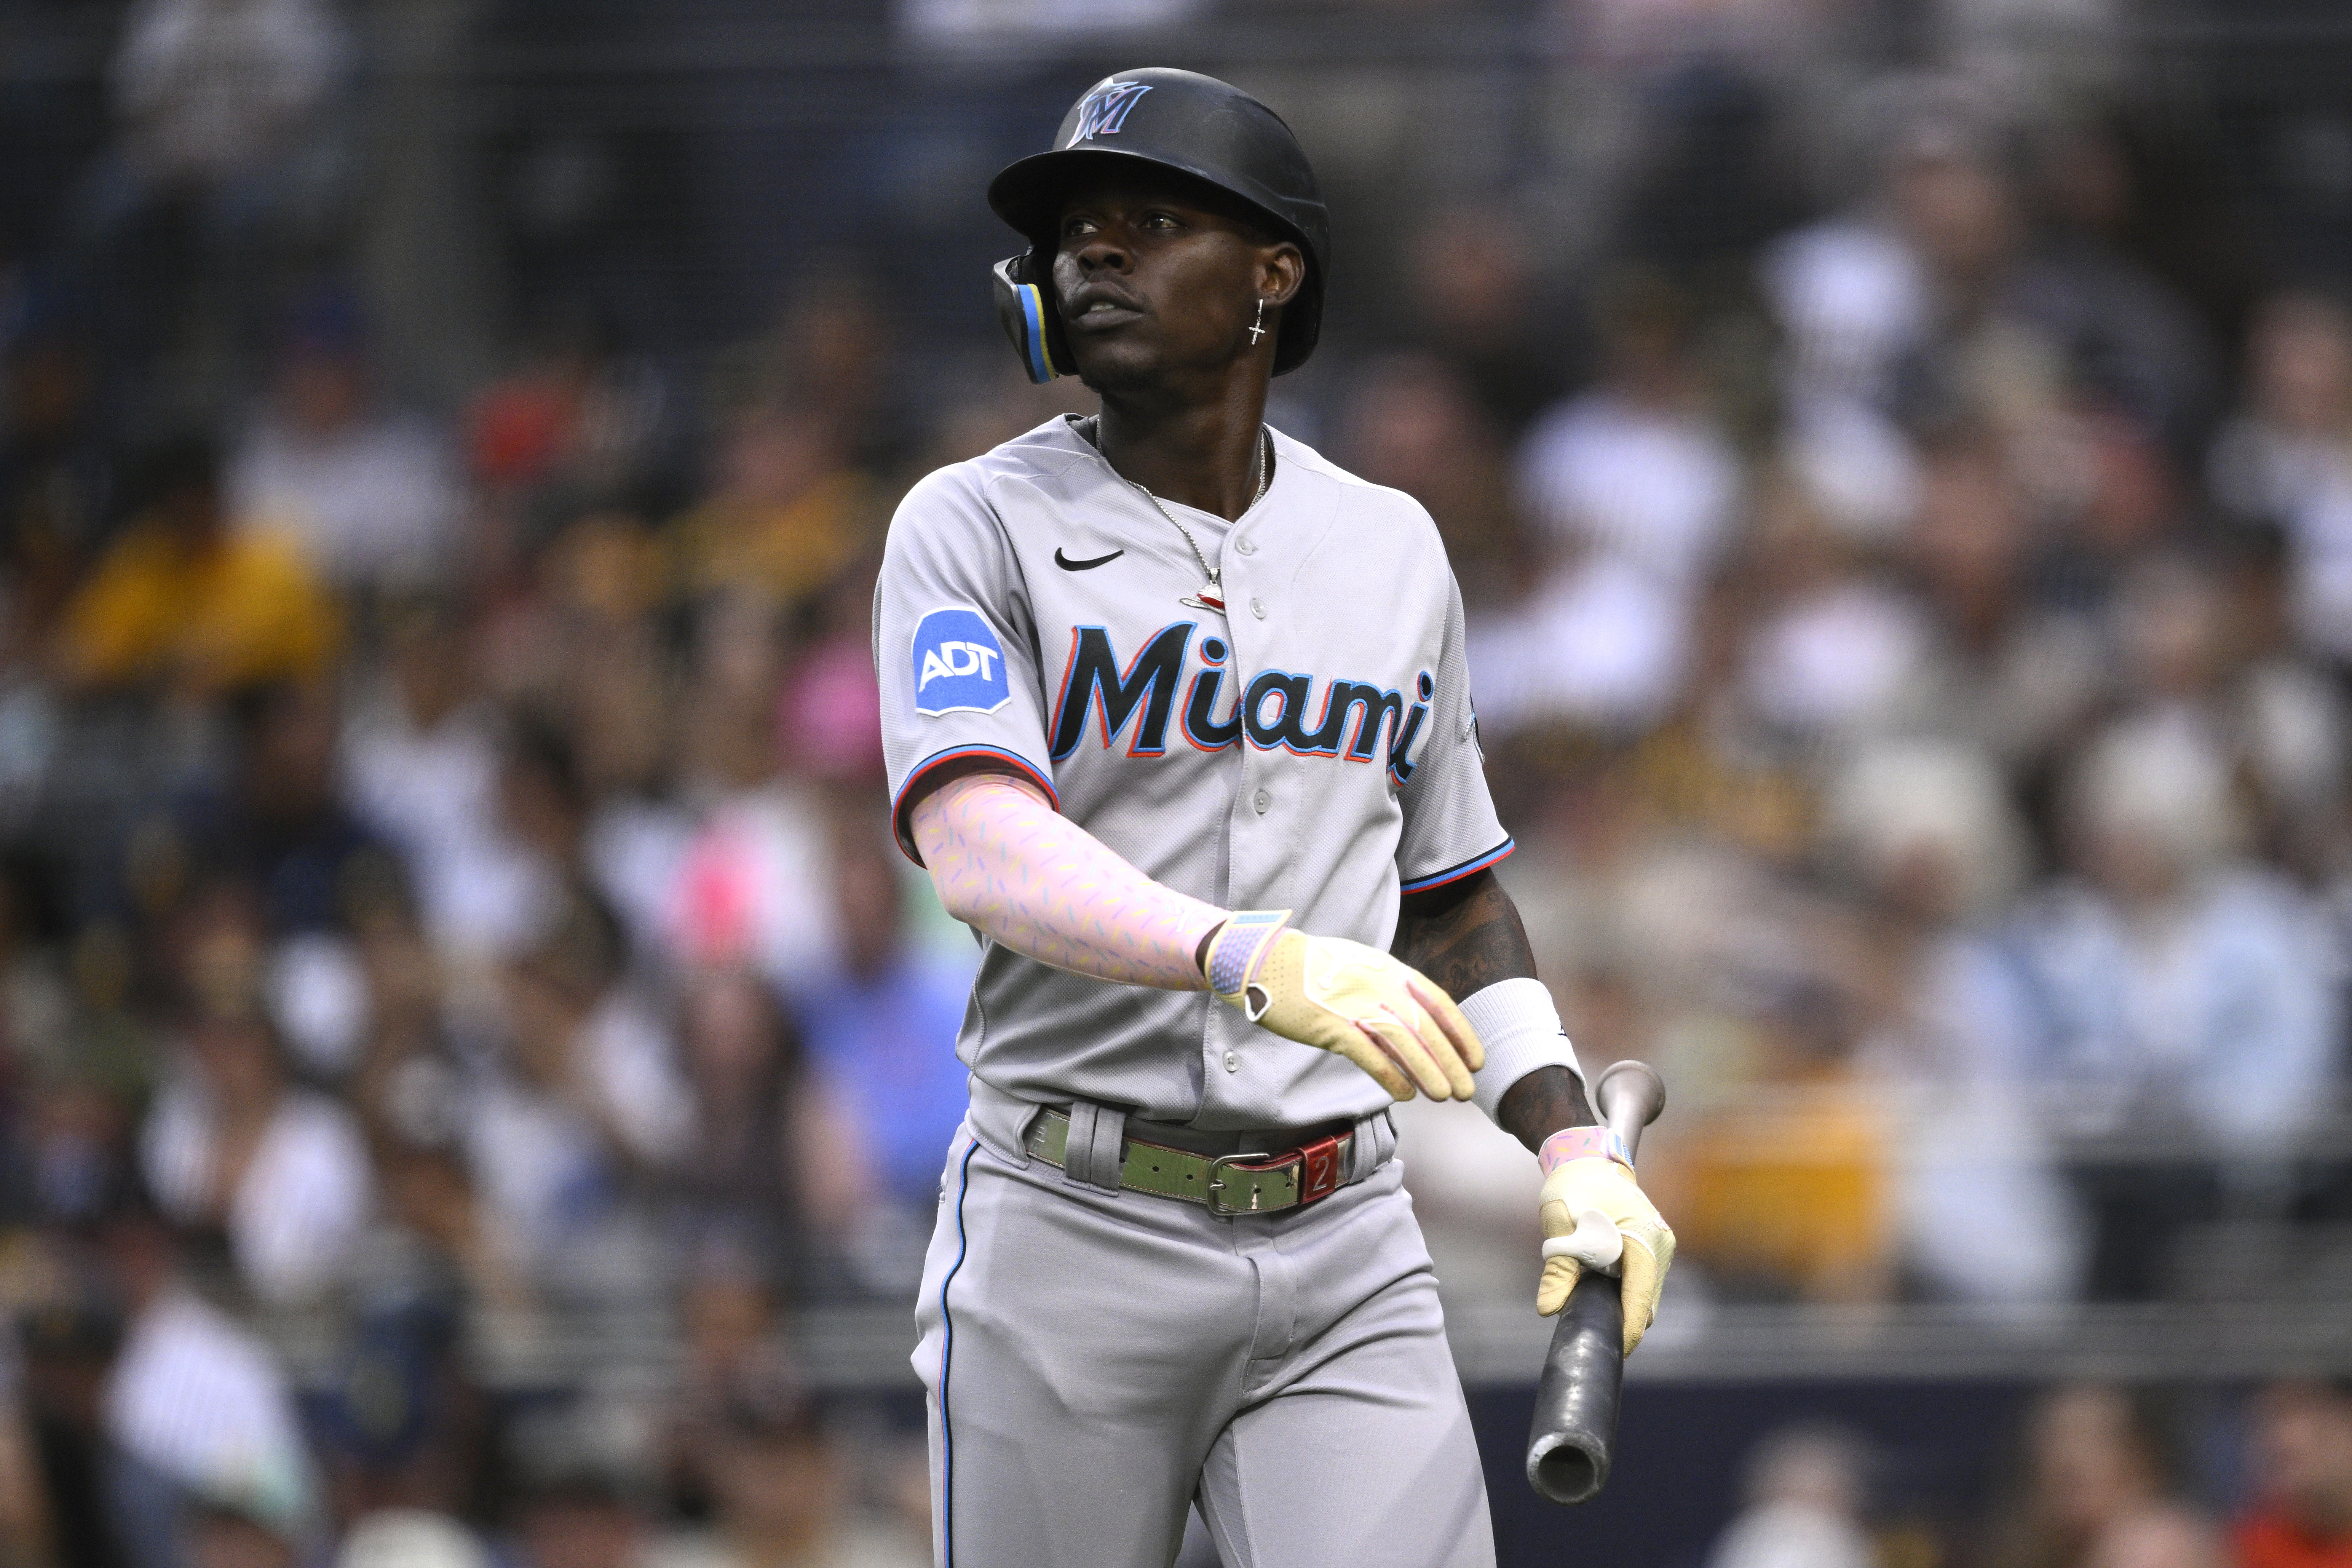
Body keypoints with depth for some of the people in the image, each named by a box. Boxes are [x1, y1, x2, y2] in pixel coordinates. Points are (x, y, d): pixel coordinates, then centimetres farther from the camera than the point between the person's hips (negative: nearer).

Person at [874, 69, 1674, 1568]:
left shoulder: (1392, 549, 13)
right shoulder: (975, 530, -2)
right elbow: (984, 853, -19)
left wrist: (1574, 1147, 7)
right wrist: (1255, 961, -37)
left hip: (1346, 1259, 3)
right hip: (1072, 1245, -3)